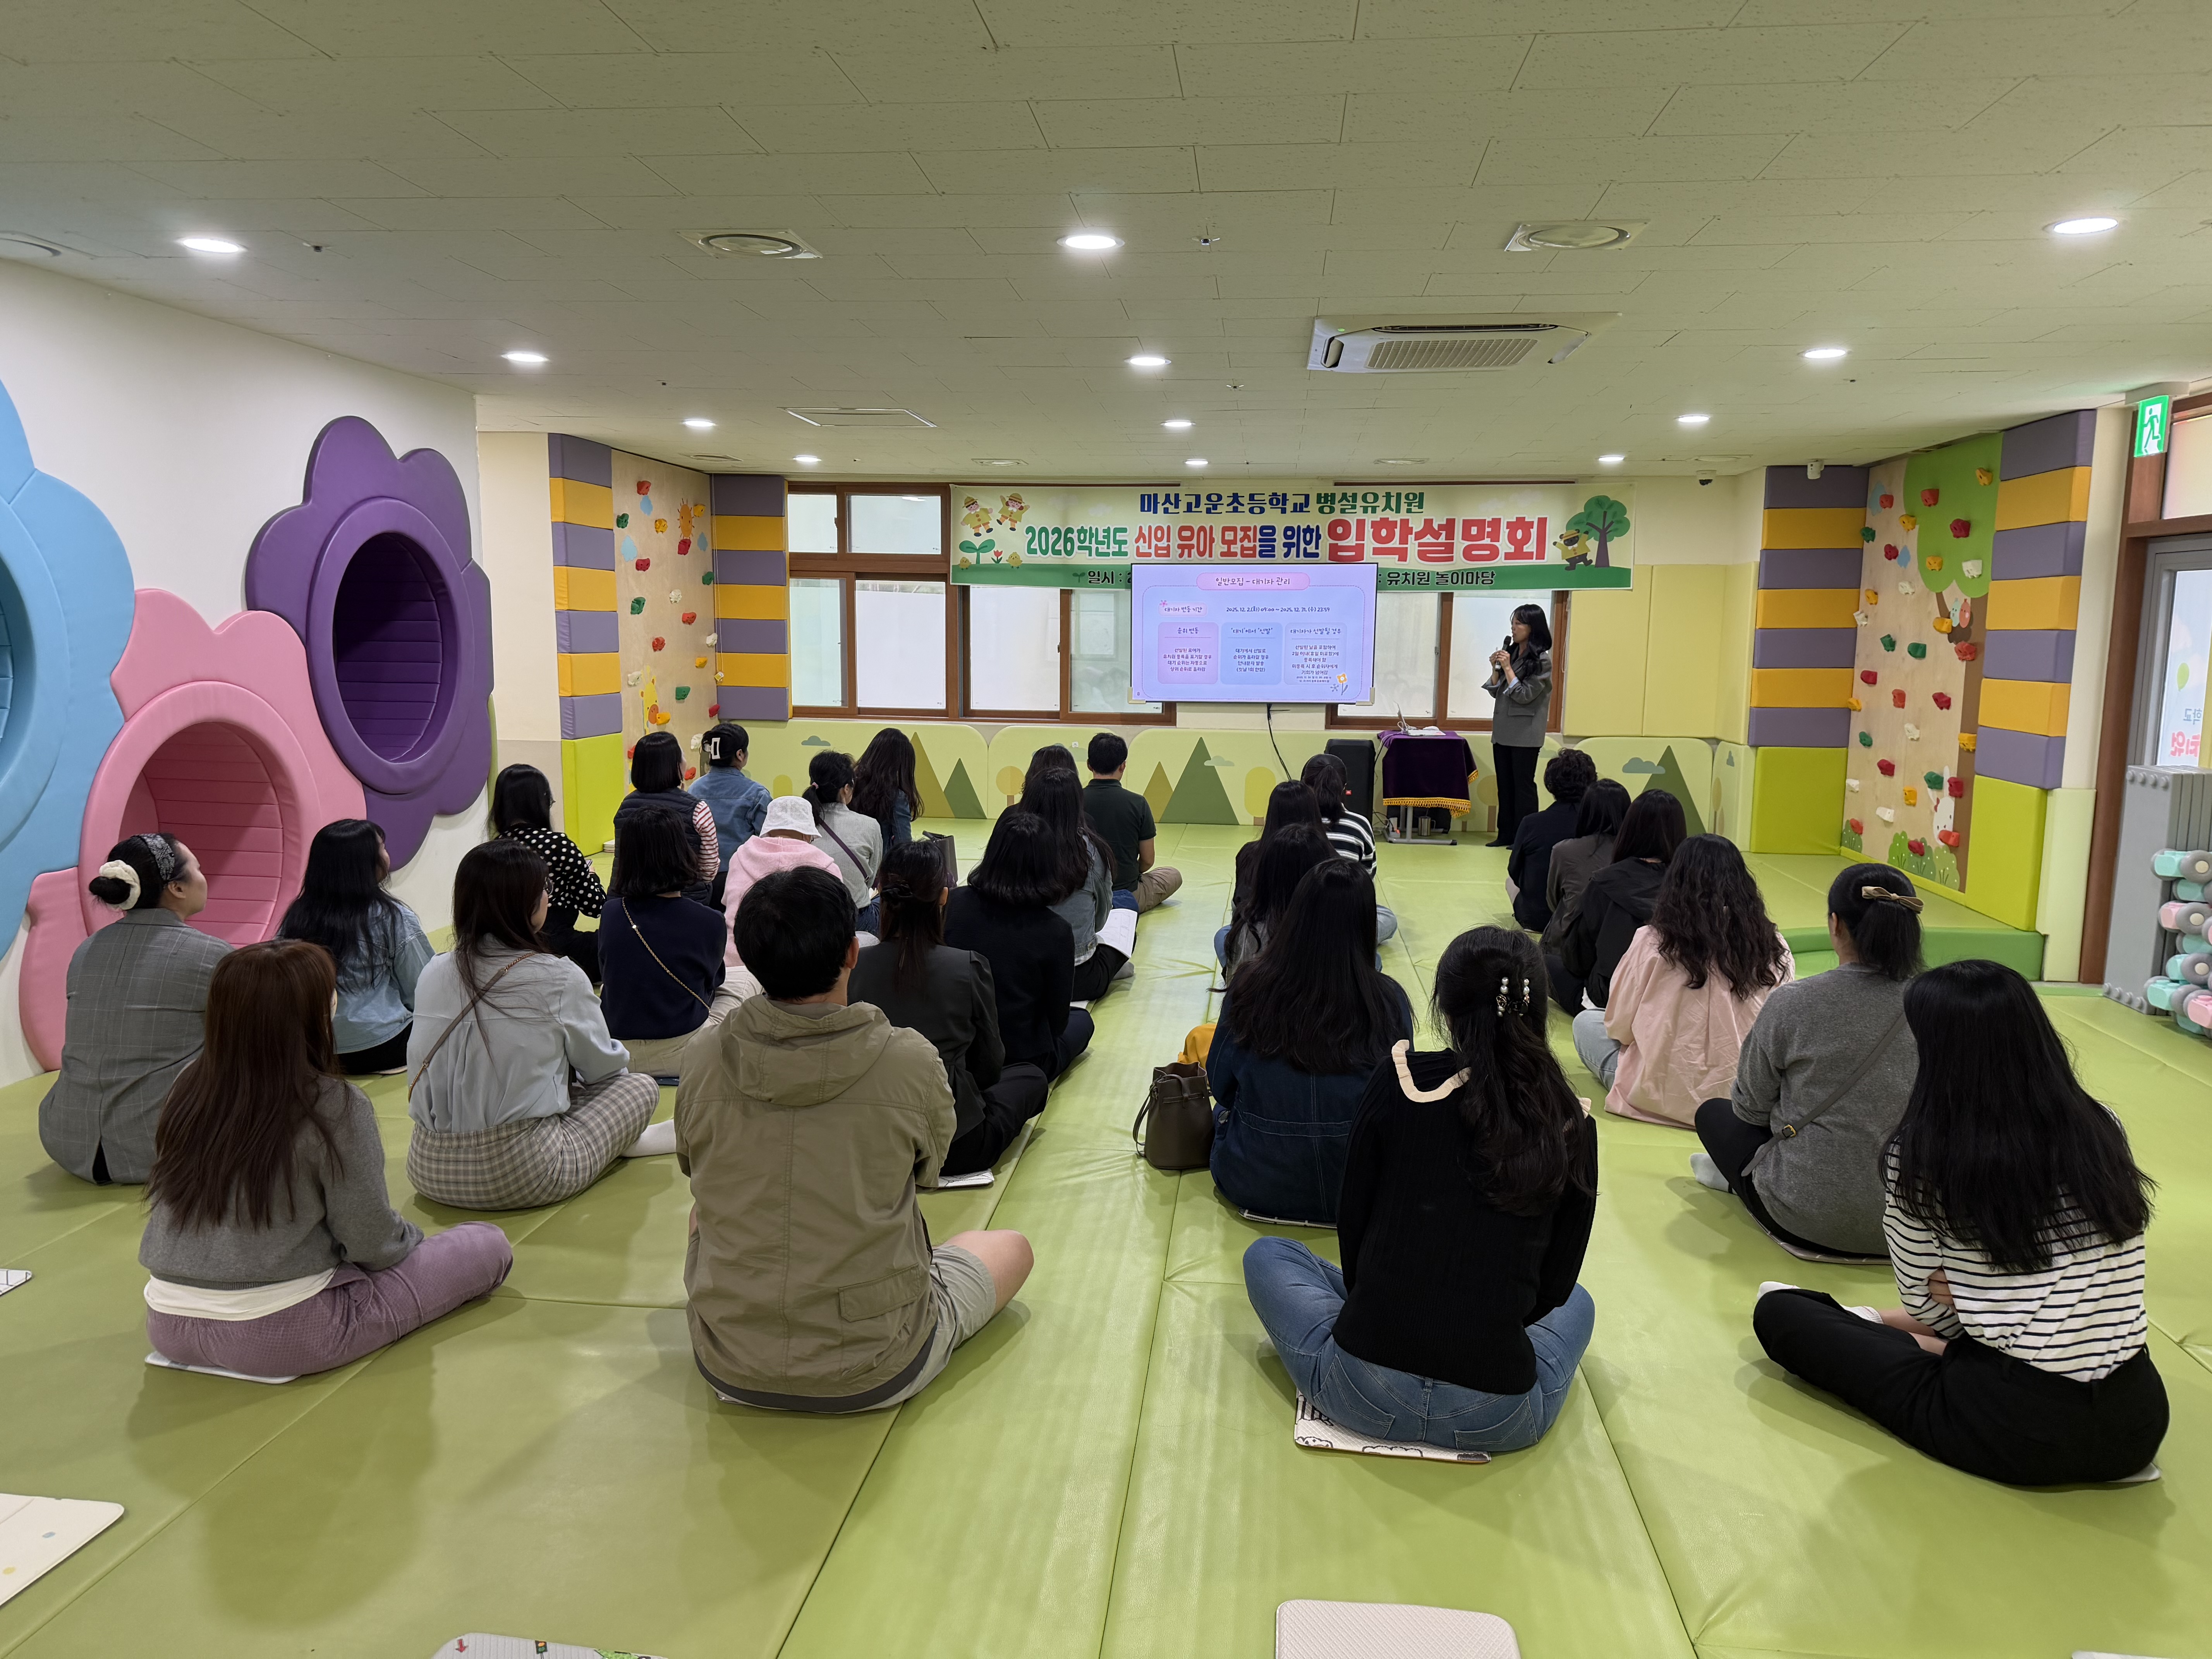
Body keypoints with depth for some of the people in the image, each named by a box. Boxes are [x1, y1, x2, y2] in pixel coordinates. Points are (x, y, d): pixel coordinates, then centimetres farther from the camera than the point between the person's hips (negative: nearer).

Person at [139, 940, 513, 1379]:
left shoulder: (189, 1087, -1)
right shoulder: (334, 1106, -18)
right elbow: (371, 1242, -12)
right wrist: (410, 1238, 11)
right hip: (277, 1336, -6)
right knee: (488, 1244, 2)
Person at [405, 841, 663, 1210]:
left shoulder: (434, 973, 3)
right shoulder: (559, 979, -11)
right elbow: (603, 1066, 4)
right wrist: (620, 1055, 29)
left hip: (428, 1172, 6)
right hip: (521, 1175, -6)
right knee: (641, 1086, 13)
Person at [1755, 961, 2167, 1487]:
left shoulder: (1919, 1155, -11)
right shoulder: (2102, 1129, 2)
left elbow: (1926, 1307, 0)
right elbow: (2075, 1277, 11)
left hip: (2019, 1429, -5)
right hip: (2139, 1421, 5)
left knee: (1780, 1312, 7)